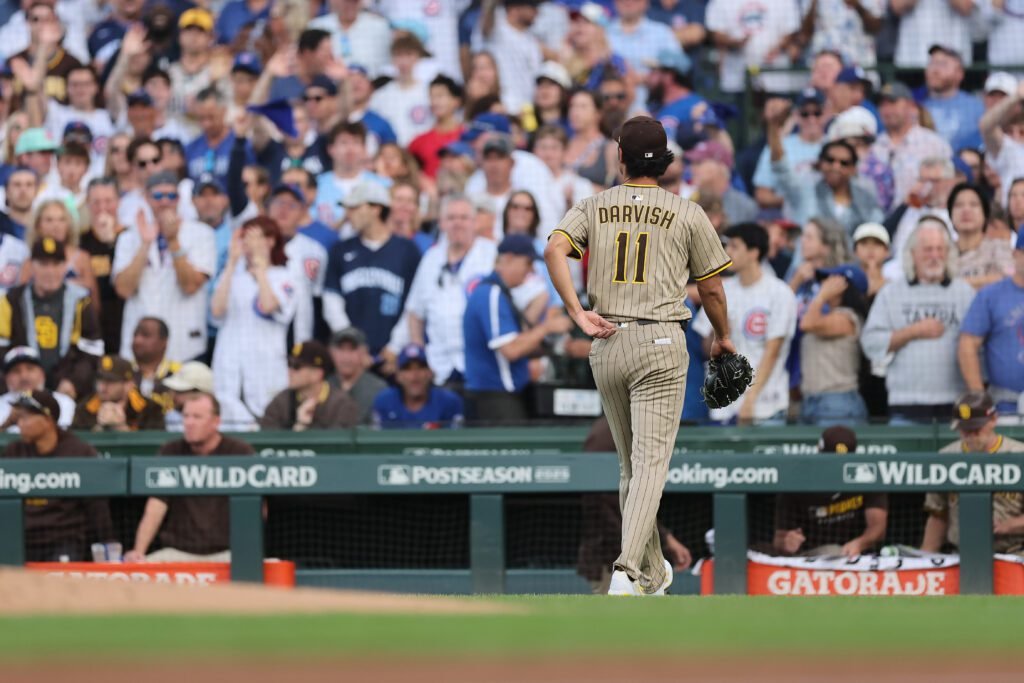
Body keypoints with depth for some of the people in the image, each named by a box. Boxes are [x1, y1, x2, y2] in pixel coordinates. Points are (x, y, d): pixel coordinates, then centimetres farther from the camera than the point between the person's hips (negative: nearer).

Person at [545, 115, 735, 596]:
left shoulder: (594, 207, 9)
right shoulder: (687, 214, 3)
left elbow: (555, 249, -10)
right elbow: (711, 290, 8)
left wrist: (578, 314, -11)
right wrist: (723, 338, 25)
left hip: (606, 344, 3)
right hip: (660, 343, -3)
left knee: (631, 463, 16)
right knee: (651, 461, -10)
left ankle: (652, 574, 25)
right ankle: (628, 570, -27)